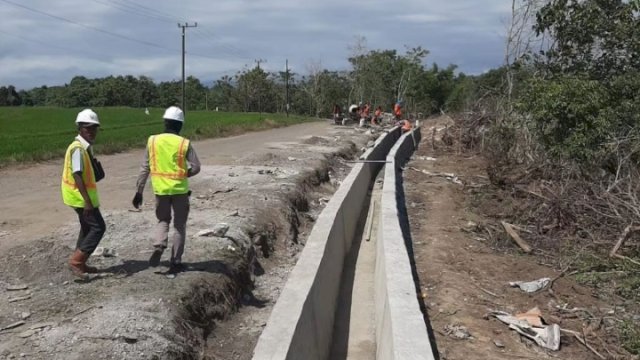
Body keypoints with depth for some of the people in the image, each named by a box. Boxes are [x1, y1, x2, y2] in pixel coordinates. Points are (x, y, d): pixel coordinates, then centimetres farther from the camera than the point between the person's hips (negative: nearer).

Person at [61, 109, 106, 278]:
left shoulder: (86, 147, 11)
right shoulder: (78, 148, -20)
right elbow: (77, 175, -26)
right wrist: (87, 201, -30)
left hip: (84, 195, 10)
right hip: (80, 196, -10)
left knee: (88, 227, 17)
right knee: (98, 227, -8)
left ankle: (80, 263, 26)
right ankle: (76, 261, -5)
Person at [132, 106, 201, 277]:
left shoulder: (153, 141, -3)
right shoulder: (184, 143, -8)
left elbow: (144, 168, -1)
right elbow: (196, 167, -9)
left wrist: (139, 192, 5)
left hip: (160, 189, 2)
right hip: (180, 189, -2)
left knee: (163, 220, 22)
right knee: (179, 225, 12)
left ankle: (158, 246, -4)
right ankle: (175, 262, 13)